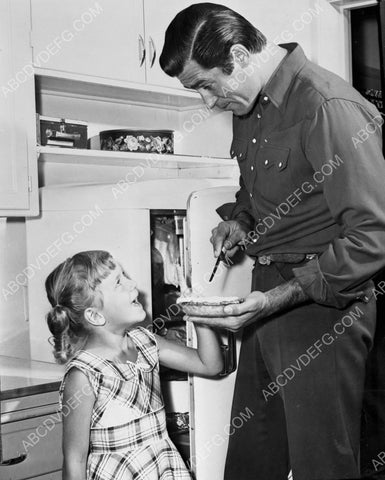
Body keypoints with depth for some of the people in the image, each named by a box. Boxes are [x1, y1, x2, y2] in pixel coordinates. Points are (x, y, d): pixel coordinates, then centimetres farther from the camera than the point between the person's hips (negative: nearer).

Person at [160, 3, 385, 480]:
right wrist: (239, 219, 7)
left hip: (323, 303, -8)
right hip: (269, 295, 8)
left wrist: (282, 297, -24)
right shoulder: (248, 104, 9)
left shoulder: (329, 108, -20)